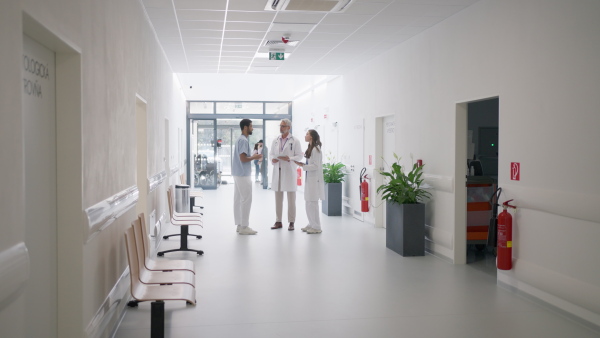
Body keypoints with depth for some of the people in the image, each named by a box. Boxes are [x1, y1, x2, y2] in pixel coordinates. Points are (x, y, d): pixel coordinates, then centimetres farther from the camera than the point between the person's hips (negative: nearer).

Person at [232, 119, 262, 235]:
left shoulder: (240, 139, 15)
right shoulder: (244, 140, -16)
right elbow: (243, 158, -23)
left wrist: (253, 157, 10)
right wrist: (254, 157, -8)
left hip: (238, 174, 10)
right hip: (243, 175, -10)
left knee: (238, 200, 11)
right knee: (246, 200, -6)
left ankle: (240, 224, 17)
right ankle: (244, 227, -3)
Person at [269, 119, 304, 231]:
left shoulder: (295, 141, -1)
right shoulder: (275, 140, 12)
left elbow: (299, 156, -2)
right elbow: (271, 153, 17)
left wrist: (289, 158, -18)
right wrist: (272, 159, -5)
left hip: (289, 172, -4)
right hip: (277, 171, 4)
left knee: (291, 199, -1)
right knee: (278, 198, 7)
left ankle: (291, 222, 5)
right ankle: (278, 222, 14)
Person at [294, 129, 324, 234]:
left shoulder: (316, 149, -13)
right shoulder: (310, 149, 16)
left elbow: (315, 166, -17)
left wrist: (303, 165, -16)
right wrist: (303, 164, 6)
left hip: (314, 179, -9)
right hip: (309, 178, 9)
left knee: (312, 203, -7)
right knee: (308, 203, 12)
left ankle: (316, 227, 0)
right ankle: (311, 224, 21)